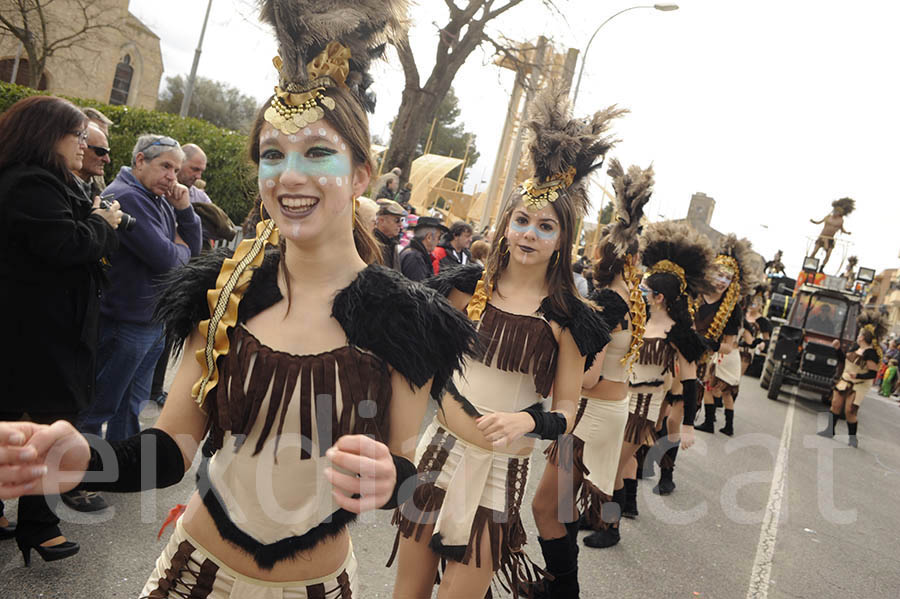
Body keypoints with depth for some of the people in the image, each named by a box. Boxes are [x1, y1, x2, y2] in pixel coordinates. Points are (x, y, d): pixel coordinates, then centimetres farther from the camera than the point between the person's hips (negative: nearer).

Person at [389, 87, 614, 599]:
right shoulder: (469, 286, 0)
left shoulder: (565, 316, -7)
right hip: (442, 450, 2)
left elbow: (568, 408, -5)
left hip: (503, 467, -2)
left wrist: (528, 420, -22)